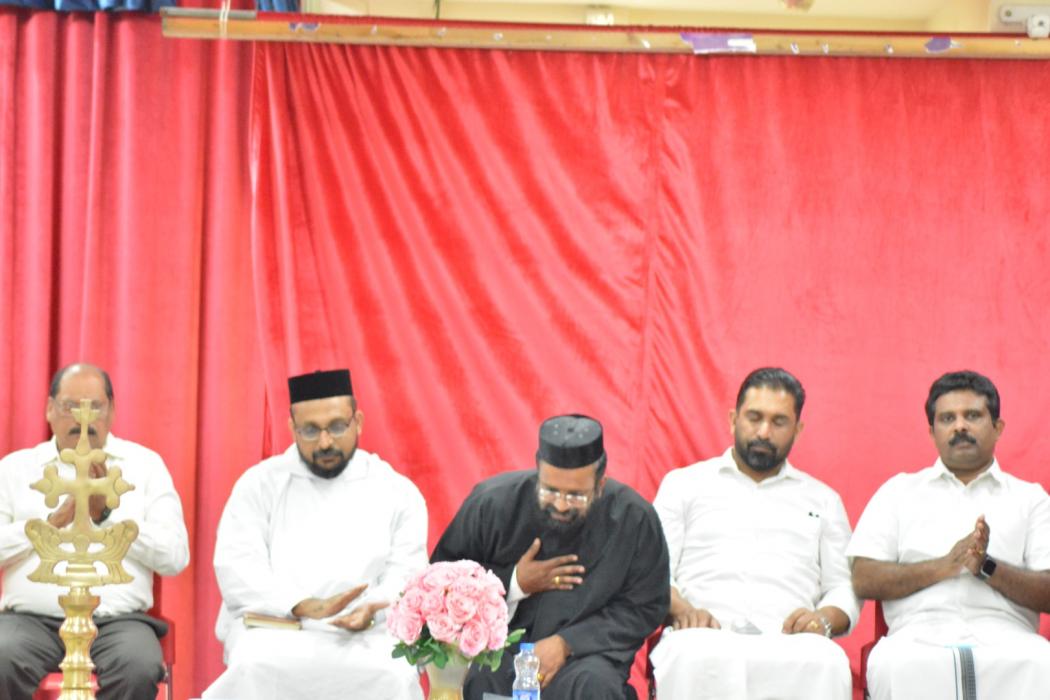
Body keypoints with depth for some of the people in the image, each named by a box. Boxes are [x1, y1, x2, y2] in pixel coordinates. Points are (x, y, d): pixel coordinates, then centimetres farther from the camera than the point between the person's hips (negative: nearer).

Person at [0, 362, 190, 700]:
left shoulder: (145, 464, 13)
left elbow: (176, 557, 2)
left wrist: (107, 515, -4)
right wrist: (56, 520, -6)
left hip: (118, 621, 0)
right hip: (32, 618, 0)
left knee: (140, 669, -34)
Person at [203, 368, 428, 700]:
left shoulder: (398, 492, 11)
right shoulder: (259, 484, 9)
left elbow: (407, 577, 3)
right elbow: (237, 570, -3)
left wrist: (372, 609, -22)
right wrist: (304, 606, -21)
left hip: (367, 634, 0)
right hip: (273, 626, 0)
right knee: (255, 668, -35)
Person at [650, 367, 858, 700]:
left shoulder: (822, 500, 28)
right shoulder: (684, 484, 23)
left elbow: (845, 589, 21)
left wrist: (824, 619, -4)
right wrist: (683, 610, -10)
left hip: (788, 638, 2)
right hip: (705, 636, -1)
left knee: (826, 663, -38)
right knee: (695, 660, -42)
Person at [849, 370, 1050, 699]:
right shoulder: (899, 491, 21)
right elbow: (864, 580, 8)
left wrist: (987, 567, -9)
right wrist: (943, 566, -6)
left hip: (1006, 637, 0)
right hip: (919, 638, 0)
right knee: (894, 665, -38)